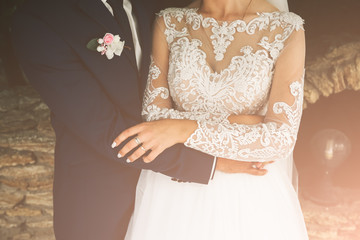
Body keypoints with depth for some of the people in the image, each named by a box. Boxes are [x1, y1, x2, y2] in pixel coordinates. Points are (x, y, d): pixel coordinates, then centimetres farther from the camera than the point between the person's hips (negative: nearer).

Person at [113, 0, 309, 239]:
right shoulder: (169, 23, -2)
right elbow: (155, 115, -6)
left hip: (248, 200, -2)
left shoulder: (287, 30, -10)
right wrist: (235, 121, -16)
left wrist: (185, 129, -25)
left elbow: (282, 138, -18)